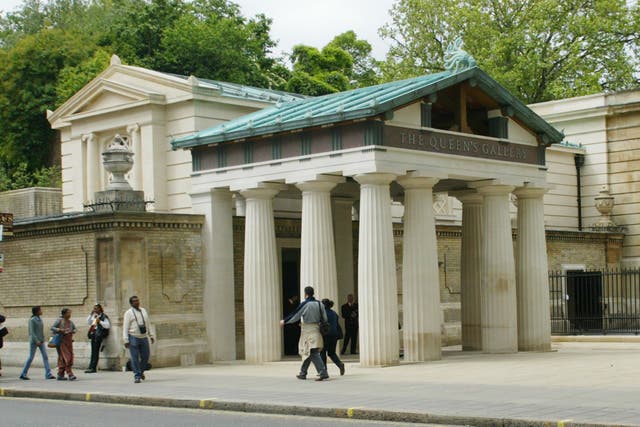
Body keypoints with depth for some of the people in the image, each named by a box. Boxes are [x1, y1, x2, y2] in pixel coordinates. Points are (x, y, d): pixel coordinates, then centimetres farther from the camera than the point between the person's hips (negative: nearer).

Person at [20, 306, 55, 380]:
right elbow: (31, 332, -16)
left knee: (45, 356, -5)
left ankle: (48, 374, -10)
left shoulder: (40, 320, 12)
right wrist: (36, 341, -23)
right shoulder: (32, 320, -10)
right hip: (34, 341, -7)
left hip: (41, 341, 7)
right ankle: (23, 374, 12)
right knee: (31, 357, 0)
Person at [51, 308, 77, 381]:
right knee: (65, 358, -11)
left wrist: (72, 331, 1)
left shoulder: (70, 322, 12)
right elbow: (52, 328, -8)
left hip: (69, 341, 6)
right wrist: (60, 330, -21)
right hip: (61, 341, -6)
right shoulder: (59, 320, -4)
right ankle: (70, 374, -15)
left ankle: (60, 375, 13)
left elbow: (74, 329, 24)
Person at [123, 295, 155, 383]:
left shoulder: (143, 310, 13)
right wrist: (126, 340, -13)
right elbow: (125, 327, -6)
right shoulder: (128, 313, -2)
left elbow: (148, 324, 18)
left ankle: (141, 372, 30)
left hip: (144, 337, 5)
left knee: (145, 356, 7)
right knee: (135, 358, -5)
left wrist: (151, 335, 13)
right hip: (133, 338, -5)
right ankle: (137, 376, 2)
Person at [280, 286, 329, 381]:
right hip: (316, 329, 7)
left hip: (307, 330, -7)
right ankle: (303, 373, 25)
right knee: (307, 353, 17)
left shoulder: (305, 304, -11)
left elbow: (295, 316, -7)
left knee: (313, 353, -9)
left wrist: (284, 321, 6)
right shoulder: (319, 303, 6)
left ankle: (323, 373, -20)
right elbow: (325, 318, 7)